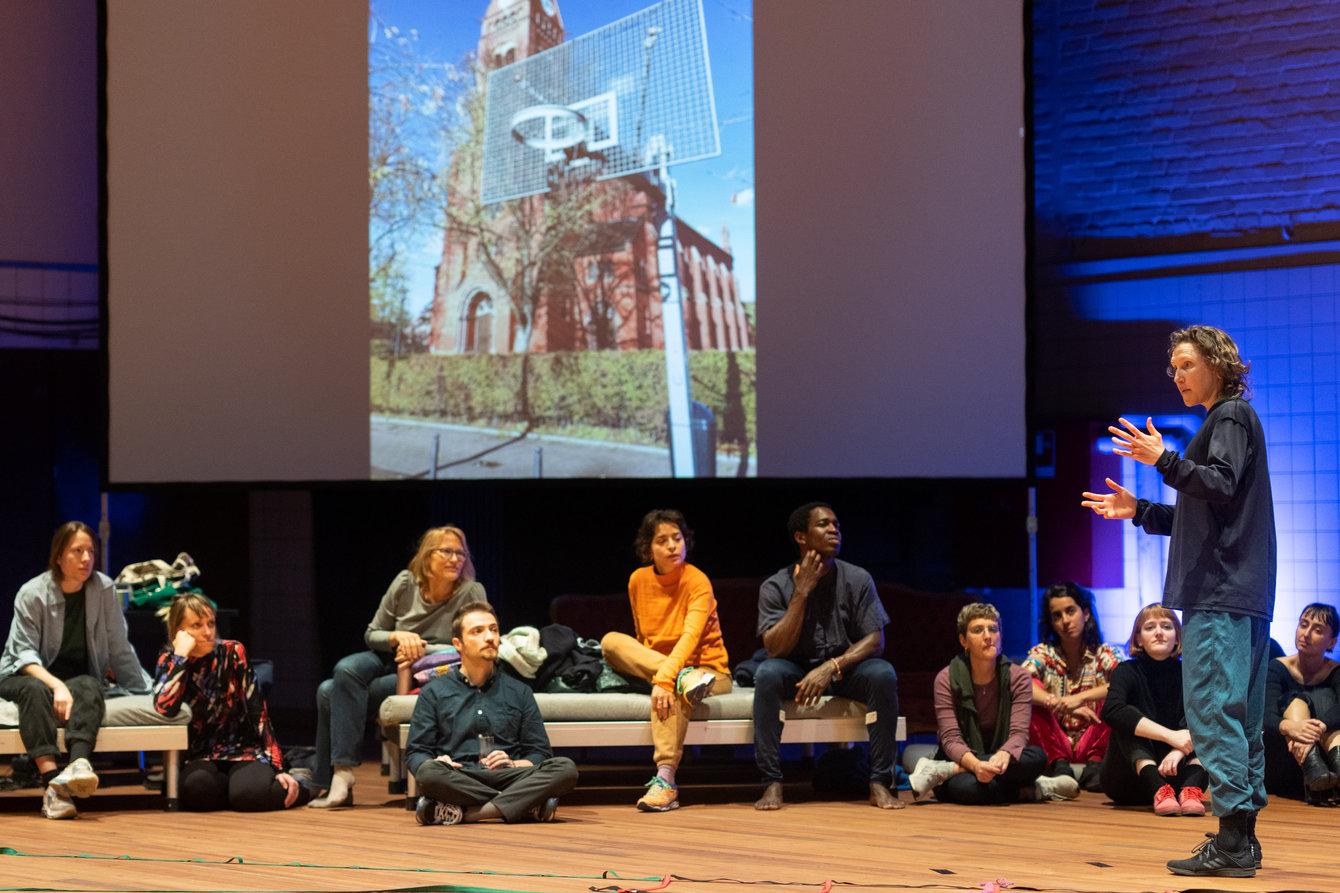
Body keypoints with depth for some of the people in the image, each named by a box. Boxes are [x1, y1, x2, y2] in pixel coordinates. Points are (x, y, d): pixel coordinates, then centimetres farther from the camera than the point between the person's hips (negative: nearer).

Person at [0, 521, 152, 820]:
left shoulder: (103, 589, -3)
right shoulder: (32, 594, -10)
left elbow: (118, 649, 4)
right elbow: (25, 653, -15)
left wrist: (146, 690, 4)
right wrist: (56, 685, -31)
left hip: (79, 675, 2)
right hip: (26, 674, -2)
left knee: (90, 688, -33)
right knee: (35, 691, -37)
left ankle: (79, 763, -61)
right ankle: (51, 783, -52)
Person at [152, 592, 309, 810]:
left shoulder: (232, 653, -2)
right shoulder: (168, 661, -2)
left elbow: (258, 713, -4)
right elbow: (165, 709, -22)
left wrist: (277, 767, -11)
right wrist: (181, 655, -20)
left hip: (242, 751, 0)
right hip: (201, 758, 0)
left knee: (248, 795, -34)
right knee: (197, 788, -37)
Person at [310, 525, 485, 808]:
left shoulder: (471, 592, -10)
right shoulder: (406, 583, -2)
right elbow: (371, 635, 6)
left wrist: (421, 650, -19)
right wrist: (399, 637, -16)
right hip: (388, 660, 4)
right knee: (346, 670, -29)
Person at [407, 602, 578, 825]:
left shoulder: (519, 692, 24)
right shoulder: (434, 692, 18)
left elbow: (539, 753, 19)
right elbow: (415, 753, 12)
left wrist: (513, 764, -4)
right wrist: (436, 763, -13)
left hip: (507, 778, 2)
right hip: (459, 779, -2)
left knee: (565, 768, -28)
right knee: (429, 773, -38)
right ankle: (527, 806, -32)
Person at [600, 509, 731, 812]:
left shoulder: (697, 581, -14)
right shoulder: (639, 581, 2)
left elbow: (691, 635, -28)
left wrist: (663, 678, -41)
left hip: (707, 668, -5)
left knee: (670, 690, -40)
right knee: (611, 642, -19)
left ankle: (665, 780, -46)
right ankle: (684, 678, -33)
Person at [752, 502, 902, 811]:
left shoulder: (857, 580, -6)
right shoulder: (776, 587, -8)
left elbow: (875, 641, -11)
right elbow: (776, 649, -18)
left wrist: (831, 668, -26)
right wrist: (802, 593, -24)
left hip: (846, 669, 1)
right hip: (797, 671, -1)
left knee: (883, 674, -30)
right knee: (768, 673, -33)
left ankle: (880, 783, -25)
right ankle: (772, 783, -31)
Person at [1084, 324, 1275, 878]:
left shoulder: (1232, 416, -4)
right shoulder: (1223, 422, 26)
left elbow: (1222, 486, -18)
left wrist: (1165, 460, -25)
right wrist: (1140, 511, 24)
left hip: (1222, 594, -10)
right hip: (1241, 596, 10)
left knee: (1212, 708, -14)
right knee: (1239, 717, 9)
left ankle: (1232, 841, -18)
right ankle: (1242, 841, 10)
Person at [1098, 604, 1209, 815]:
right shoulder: (1127, 672, -5)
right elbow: (1111, 710, -27)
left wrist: (1179, 750, -39)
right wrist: (1170, 736, -37)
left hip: (1174, 773, 2)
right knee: (1128, 724, -24)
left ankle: (1190, 789, -40)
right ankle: (1159, 790, -45)